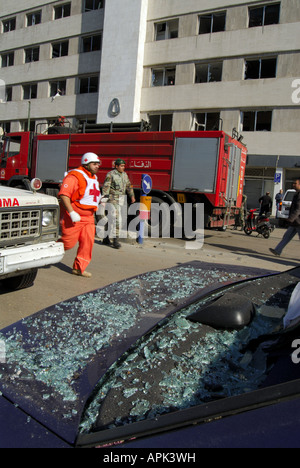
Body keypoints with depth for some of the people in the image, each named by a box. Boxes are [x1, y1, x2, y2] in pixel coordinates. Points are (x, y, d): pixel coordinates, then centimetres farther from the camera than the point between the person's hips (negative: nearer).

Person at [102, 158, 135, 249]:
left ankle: (106, 238, 22)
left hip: (120, 199, 7)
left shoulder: (124, 174, 12)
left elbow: (128, 186, 22)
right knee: (116, 218, -14)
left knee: (112, 219, 12)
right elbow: (105, 187, -16)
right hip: (113, 199, -7)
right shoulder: (110, 174, -9)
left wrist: (132, 196, 19)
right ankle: (116, 240, -11)